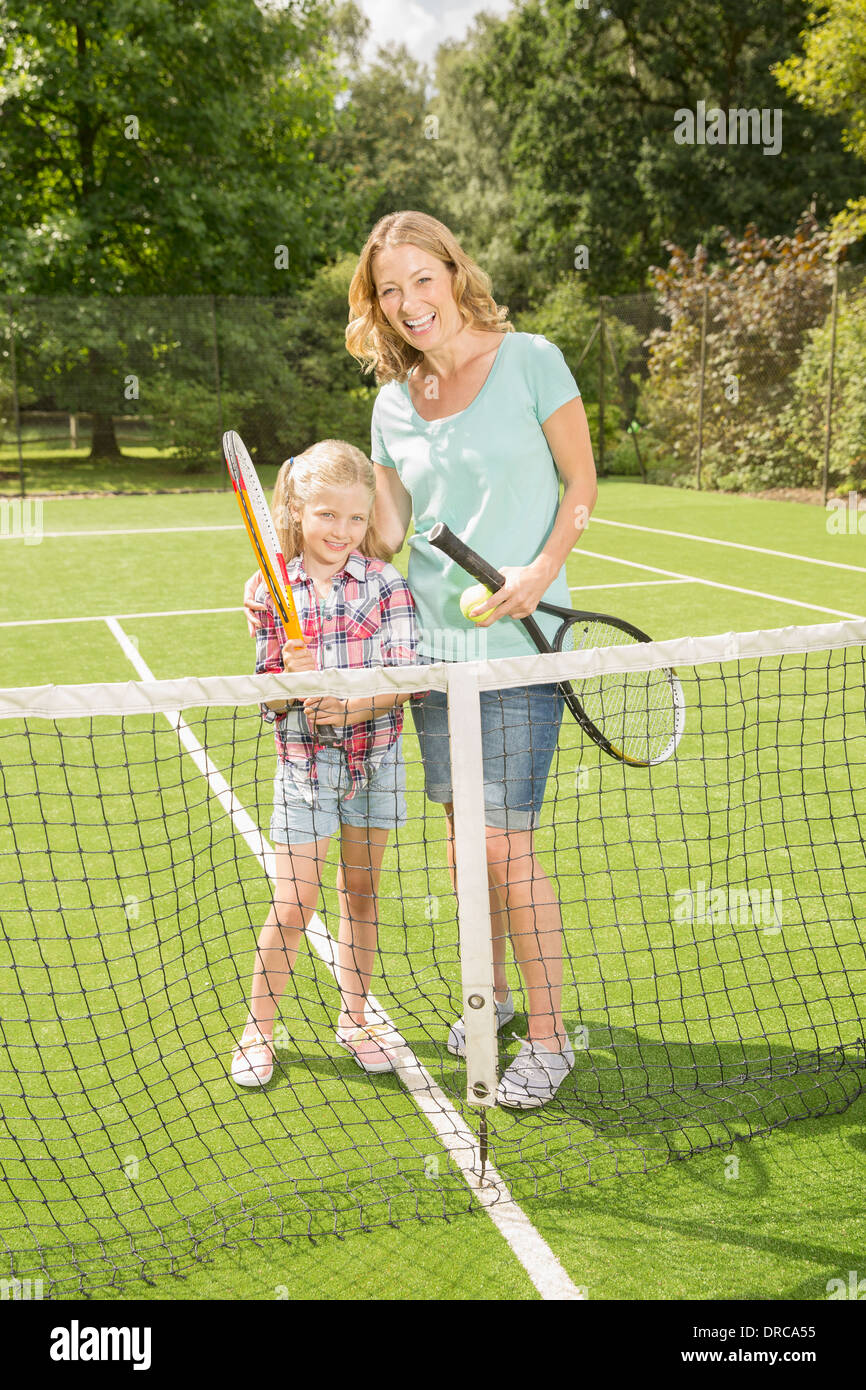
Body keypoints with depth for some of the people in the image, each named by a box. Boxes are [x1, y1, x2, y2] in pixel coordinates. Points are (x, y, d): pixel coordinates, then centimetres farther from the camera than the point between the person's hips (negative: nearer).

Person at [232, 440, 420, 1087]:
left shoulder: (385, 583, -5)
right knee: (294, 905, 1)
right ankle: (258, 1028, 20)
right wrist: (292, 678, -25)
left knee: (360, 892, 13)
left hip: (374, 759, 1)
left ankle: (354, 1016, 30)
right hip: (304, 763, -1)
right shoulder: (276, 590, -3)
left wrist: (357, 704, -27)